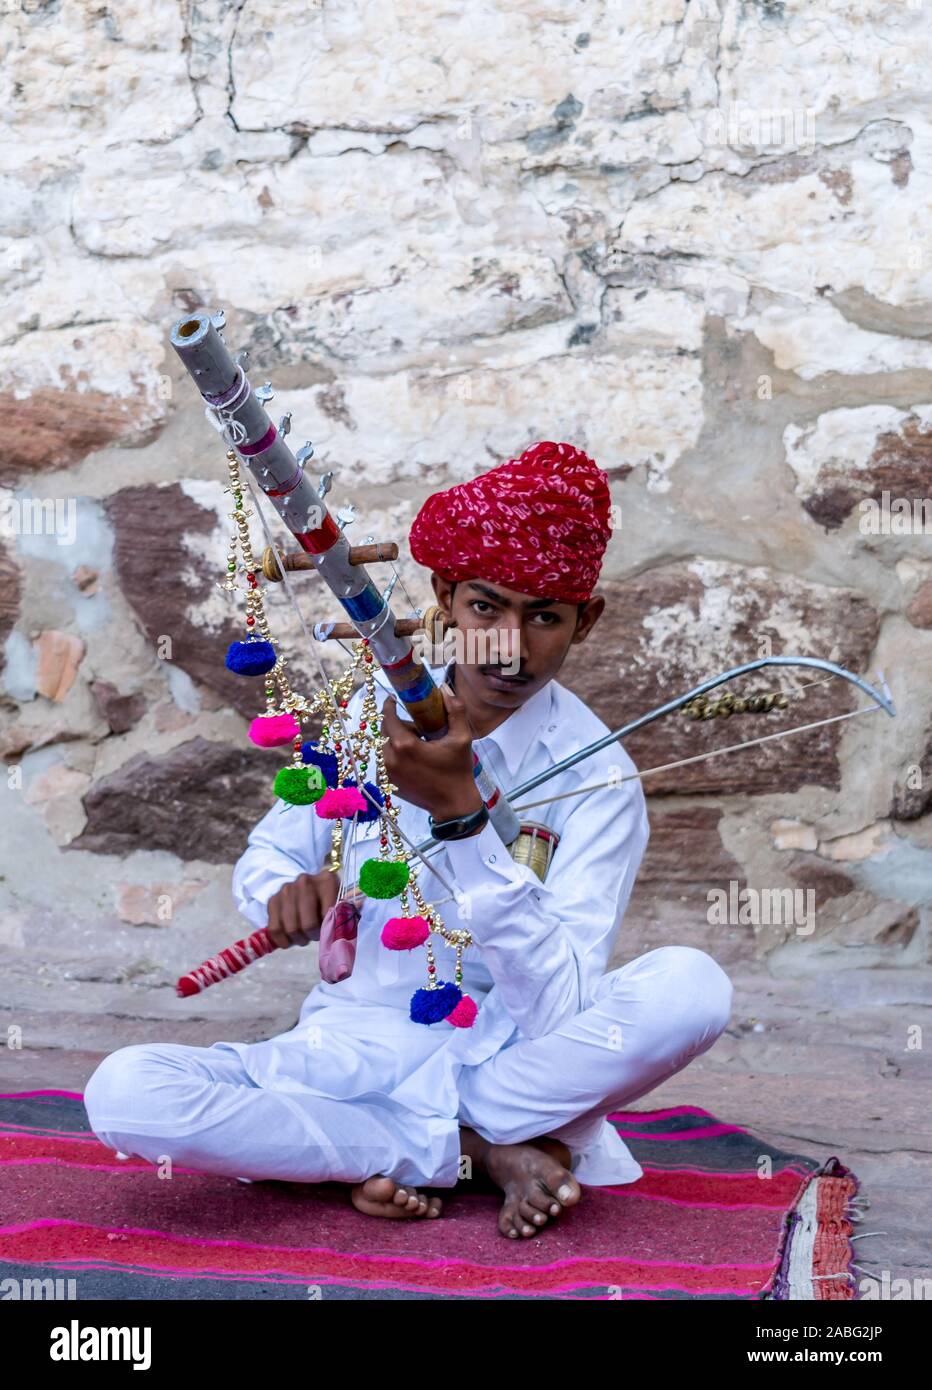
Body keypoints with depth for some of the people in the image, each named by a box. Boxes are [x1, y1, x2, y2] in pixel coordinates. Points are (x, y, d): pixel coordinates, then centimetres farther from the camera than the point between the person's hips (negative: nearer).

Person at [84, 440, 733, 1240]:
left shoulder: (598, 777, -11)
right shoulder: (370, 714, 0)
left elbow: (567, 1010, -22)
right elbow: (264, 859, 10)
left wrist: (463, 816, -32)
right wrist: (292, 892, -17)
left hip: (508, 1056, -2)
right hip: (352, 1046, 3)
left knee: (692, 987, -30)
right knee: (123, 1093, -24)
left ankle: (398, 1156, -15)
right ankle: (491, 1150, -16)